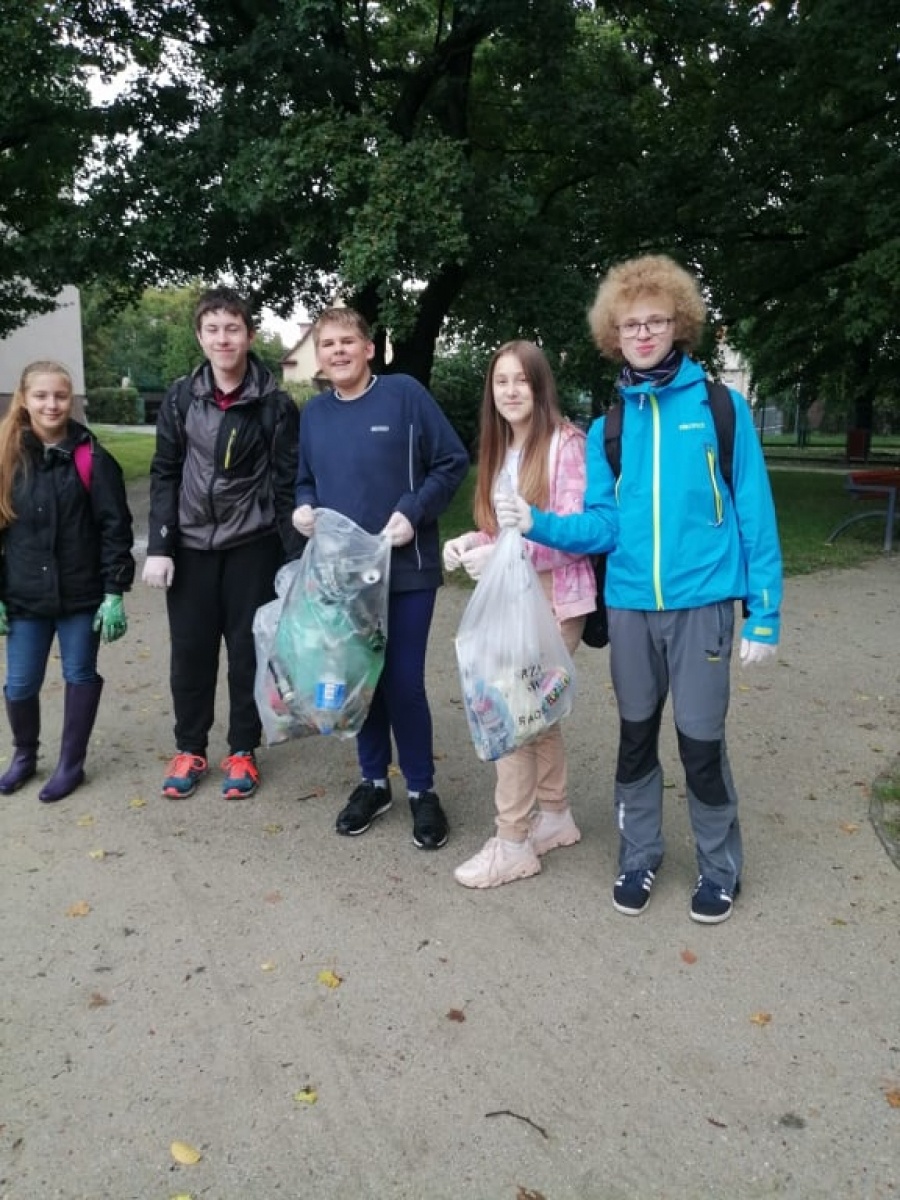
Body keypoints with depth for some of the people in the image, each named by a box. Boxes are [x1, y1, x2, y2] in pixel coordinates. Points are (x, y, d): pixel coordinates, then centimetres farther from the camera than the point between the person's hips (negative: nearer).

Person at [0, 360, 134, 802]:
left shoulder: (91, 457, -7)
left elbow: (115, 527, -7)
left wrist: (114, 591, -11)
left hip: (81, 594, -2)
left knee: (80, 675, 9)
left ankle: (71, 764, 25)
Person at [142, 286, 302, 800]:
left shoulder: (276, 403, -5)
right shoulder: (181, 397, 2)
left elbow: (288, 484, -5)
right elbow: (165, 474, 4)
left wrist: (295, 557, -9)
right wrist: (159, 546, -3)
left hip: (252, 546, -2)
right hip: (191, 545, 2)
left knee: (248, 650, 7)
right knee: (190, 651, 8)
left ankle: (243, 750, 24)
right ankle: (190, 749, 26)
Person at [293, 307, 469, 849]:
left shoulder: (405, 393, -7)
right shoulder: (314, 413, 9)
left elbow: (453, 462, -5)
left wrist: (414, 512, -16)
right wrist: (304, 508, -1)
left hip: (406, 569, -4)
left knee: (404, 682, -2)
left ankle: (422, 790, 18)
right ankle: (374, 781, 30)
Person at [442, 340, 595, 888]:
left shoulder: (567, 443, -13)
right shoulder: (500, 448, 12)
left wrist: (502, 555, -24)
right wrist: (474, 542, -3)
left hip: (555, 601, -8)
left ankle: (513, 844, 6)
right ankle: (555, 815, 31)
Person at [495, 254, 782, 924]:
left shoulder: (721, 407, -3)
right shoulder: (608, 426, 6)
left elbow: (755, 516, -3)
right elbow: (604, 526, 4)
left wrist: (764, 613, -6)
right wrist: (538, 523, -13)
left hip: (701, 602, -3)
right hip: (630, 605, 3)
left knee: (701, 740, 3)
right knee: (636, 735, 14)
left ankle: (720, 868, 25)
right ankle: (639, 857, 32)